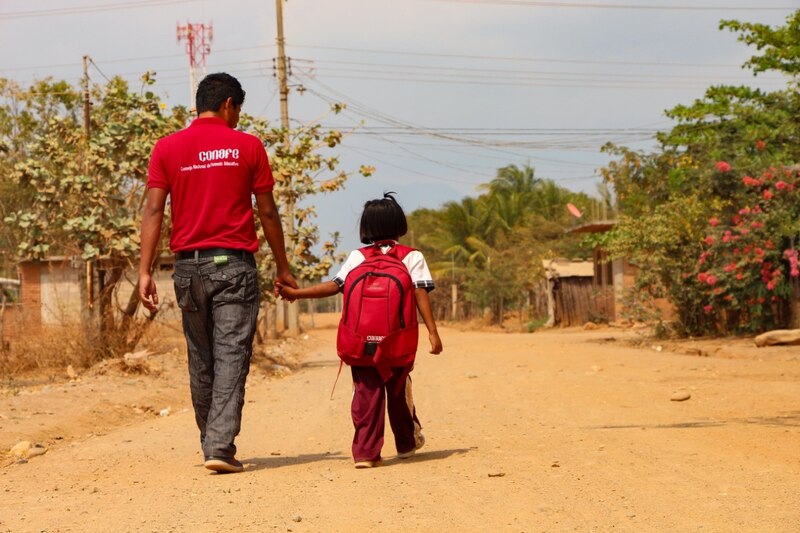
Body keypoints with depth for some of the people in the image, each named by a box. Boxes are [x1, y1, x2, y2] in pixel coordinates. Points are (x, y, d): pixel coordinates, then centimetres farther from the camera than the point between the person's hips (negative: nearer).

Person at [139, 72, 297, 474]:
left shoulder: (167, 148, 5)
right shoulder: (247, 146, 2)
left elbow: (153, 210, -2)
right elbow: (267, 211, 4)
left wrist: (145, 271, -2)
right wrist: (282, 268, 13)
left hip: (189, 265, 3)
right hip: (234, 263, -2)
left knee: (200, 361, 13)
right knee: (231, 357, -4)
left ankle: (212, 444, 22)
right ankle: (220, 446, -13)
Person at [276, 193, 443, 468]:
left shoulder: (357, 257, 5)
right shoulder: (412, 257, 3)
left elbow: (334, 285, -3)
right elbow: (420, 293, -6)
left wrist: (295, 293, 1)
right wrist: (432, 331, -8)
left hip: (362, 343, 0)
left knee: (366, 394, 1)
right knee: (399, 393, 15)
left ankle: (366, 452, -6)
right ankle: (407, 443, 31)